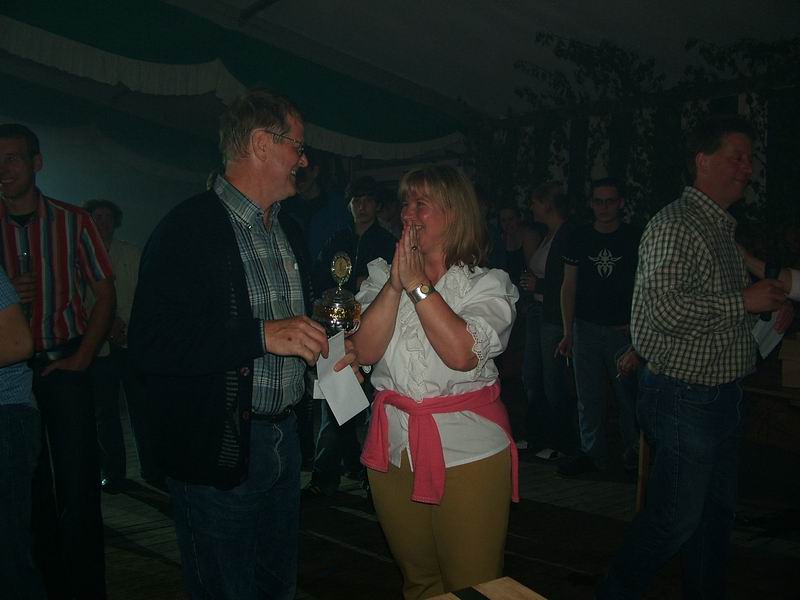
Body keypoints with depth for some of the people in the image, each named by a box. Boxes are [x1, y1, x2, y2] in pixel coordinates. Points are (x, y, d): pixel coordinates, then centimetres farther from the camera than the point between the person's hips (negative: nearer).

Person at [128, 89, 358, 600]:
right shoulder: (190, 227, -15)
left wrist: (323, 350, 3)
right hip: (217, 448, -8)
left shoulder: (289, 232, 13)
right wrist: (264, 335, -27)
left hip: (283, 437, 8)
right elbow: (150, 343, -23)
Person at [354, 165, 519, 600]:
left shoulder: (487, 284, -4)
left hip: (468, 453, -3)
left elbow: (461, 353, -21)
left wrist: (418, 284, -17)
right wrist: (396, 284, -15)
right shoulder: (381, 277, 8)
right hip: (393, 450, 4)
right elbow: (364, 351, -6)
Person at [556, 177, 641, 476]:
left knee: (628, 393, 0)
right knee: (588, 395, 6)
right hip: (587, 328, 2)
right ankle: (592, 452, 17)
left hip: (624, 330, -2)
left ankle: (633, 451, 16)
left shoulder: (634, 238, 2)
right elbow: (569, 285, 7)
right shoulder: (579, 238, 6)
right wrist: (567, 332, 4)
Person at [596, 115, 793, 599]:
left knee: (718, 510, 18)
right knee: (677, 516, -1)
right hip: (685, 396, -10)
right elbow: (667, 307, -28)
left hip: (723, 395, 10)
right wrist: (744, 301, -19)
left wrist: (768, 305, 11)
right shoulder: (674, 225, -16)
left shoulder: (723, 228, 17)